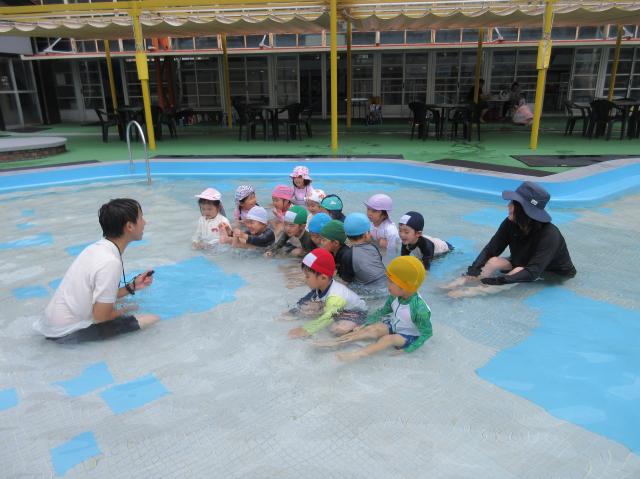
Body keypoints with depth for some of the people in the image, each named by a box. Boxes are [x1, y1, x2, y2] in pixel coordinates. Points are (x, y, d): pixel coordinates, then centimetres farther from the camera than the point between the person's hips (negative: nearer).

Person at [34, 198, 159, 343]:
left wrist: (132, 286, 5)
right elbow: (101, 316, -19)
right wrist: (124, 310, 0)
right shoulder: (110, 262, -25)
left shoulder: (98, 247, 2)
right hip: (67, 332, -9)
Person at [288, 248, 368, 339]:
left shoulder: (335, 296, -40)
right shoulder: (321, 287, -15)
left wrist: (305, 330, -44)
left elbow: (327, 318, -44)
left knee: (338, 329, -41)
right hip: (337, 309, 8)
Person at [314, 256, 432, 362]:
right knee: (372, 328, -16)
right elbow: (383, 311, 6)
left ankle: (358, 354, -46)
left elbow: (427, 333, -24)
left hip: (409, 336, -6)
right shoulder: (394, 297, -12)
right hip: (394, 326, 6)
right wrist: (366, 322, -3)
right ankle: (336, 342, -20)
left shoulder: (419, 308, -32)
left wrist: (407, 350, -29)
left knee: (389, 338, -32)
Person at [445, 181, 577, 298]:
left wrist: (501, 280, -50)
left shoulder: (549, 235, -33)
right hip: (524, 263, 6)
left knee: (519, 271, -33)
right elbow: (490, 249, -19)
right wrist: (475, 268, -37)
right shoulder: (511, 223, -19)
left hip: (554, 275, -5)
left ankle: (475, 291, -36)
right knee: (494, 262, -20)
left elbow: (532, 272, -39)